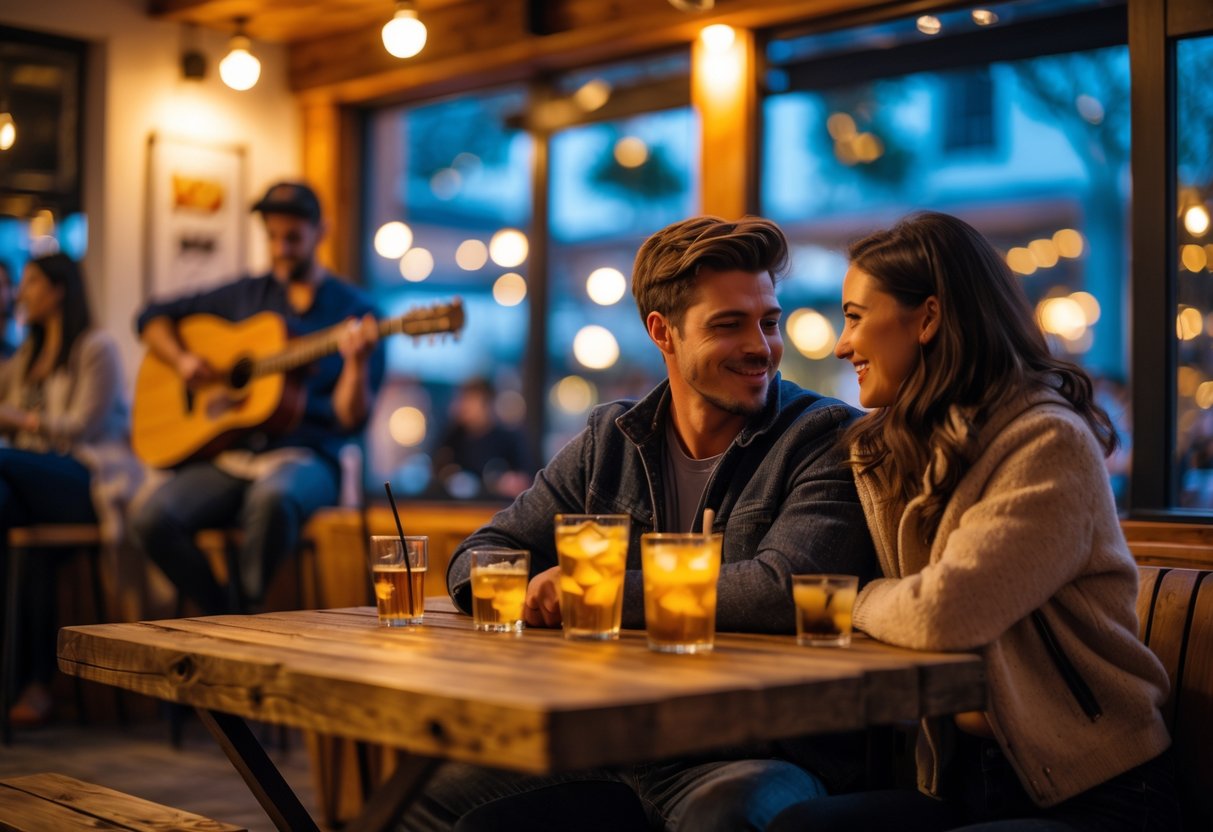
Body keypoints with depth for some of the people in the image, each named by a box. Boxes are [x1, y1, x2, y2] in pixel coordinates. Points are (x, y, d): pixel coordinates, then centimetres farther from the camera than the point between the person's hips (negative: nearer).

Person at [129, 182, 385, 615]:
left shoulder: (354, 311, 3)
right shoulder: (246, 295, 16)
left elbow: (349, 420, -4)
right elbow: (153, 317, 23)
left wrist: (356, 363, -23)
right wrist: (181, 359, 4)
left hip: (303, 456, -3)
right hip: (227, 455, 4)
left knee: (271, 497, -40)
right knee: (153, 518, -25)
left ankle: (251, 615, -14)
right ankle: (222, 620, -4)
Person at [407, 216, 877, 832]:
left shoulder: (827, 439, -2)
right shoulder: (610, 440, 13)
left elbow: (783, 589, -19)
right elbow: (481, 558, 15)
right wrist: (529, 593, -10)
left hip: (764, 754, -5)